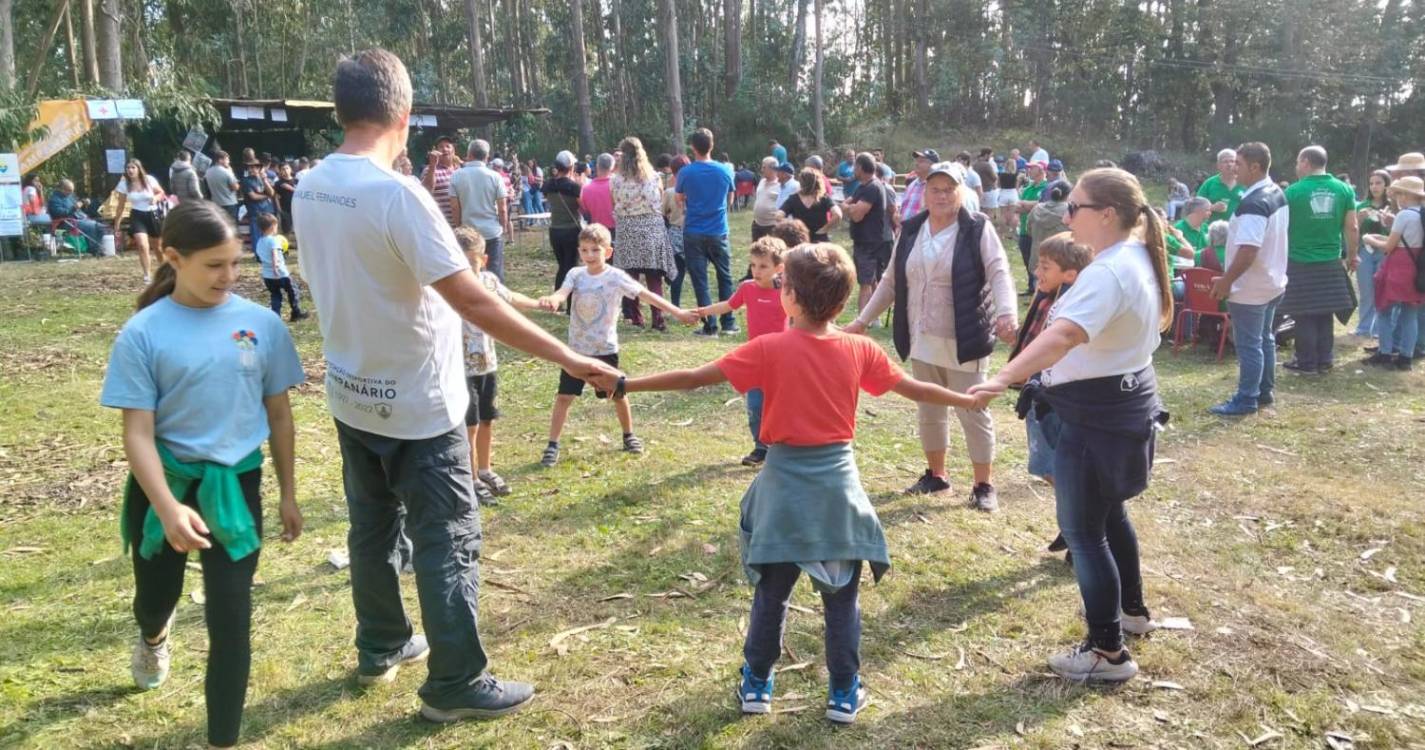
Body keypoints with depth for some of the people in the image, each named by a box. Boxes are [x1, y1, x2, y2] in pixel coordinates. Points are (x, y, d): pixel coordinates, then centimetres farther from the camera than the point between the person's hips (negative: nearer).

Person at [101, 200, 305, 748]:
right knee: (155, 597, 23)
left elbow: (278, 414, 3)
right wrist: (168, 508, -25)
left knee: (231, 615, -2)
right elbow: (137, 432, -13)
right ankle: (154, 638, 62)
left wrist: (287, 494, 7)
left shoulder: (262, 324, -7)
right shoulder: (143, 332, -13)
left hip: (235, 483, 0)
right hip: (165, 483, 0)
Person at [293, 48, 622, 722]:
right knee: (447, 541, 3)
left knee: (372, 526, 21)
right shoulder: (397, 194, -24)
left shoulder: (308, 190, 0)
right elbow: (472, 300, -28)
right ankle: (455, 685, 14)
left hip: (352, 396, 8)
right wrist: (567, 358, -25)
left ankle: (380, 648, 38)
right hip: (417, 405, -8)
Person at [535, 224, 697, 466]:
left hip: (606, 348, -1)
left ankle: (629, 436, 35)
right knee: (564, 396, -1)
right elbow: (562, 293, -22)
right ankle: (552, 446, 7)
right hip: (577, 348, 1)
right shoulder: (576, 275, -4)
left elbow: (646, 295, -11)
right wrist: (552, 299, -47)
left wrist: (678, 312, -14)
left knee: (618, 394, 12)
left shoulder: (615, 277, -10)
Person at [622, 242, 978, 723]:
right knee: (842, 597, 13)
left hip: (785, 486, -1)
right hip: (838, 485, 1)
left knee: (771, 594, 14)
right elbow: (914, 389, 6)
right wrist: (966, 400, 23)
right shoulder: (860, 349, -4)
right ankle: (844, 693, 21)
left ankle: (756, 684, 27)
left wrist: (625, 384, -6)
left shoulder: (769, 350, -12)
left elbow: (694, 378, -13)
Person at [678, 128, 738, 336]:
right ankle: (728, 323, 15)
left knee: (700, 280, 3)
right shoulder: (724, 170, -3)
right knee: (725, 278, 13)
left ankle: (710, 326, 2)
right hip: (718, 232, 1)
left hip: (694, 233, -1)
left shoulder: (686, 173, -7)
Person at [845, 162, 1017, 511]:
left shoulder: (978, 229, -8)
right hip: (922, 341, 5)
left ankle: (984, 485, 15)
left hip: (964, 341, -5)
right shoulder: (911, 230, 6)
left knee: (973, 412, 3)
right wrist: (863, 319, 12)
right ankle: (935, 475, 31)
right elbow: (891, 282, 13)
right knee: (929, 410, 15)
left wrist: (1006, 313, -36)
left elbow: (999, 273, -18)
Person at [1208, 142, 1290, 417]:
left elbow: (1248, 250, -30)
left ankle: (1246, 399, 6)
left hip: (1250, 287, -10)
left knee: (1248, 344, -1)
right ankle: (1265, 391, 28)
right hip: (1272, 282, 10)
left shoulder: (1253, 203, -25)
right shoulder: (1278, 194, 7)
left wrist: (1225, 281, -21)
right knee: (1265, 339, 18)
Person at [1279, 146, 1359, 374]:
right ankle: (1325, 360, 18)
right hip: (1330, 263, 4)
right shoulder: (1344, 190, 1)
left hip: (1300, 263, -3)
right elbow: (1352, 229, 3)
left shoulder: (1293, 191, -10)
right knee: (1325, 314, 13)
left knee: (1304, 315, 4)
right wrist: (1352, 256, 15)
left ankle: (1307, 363, 8)